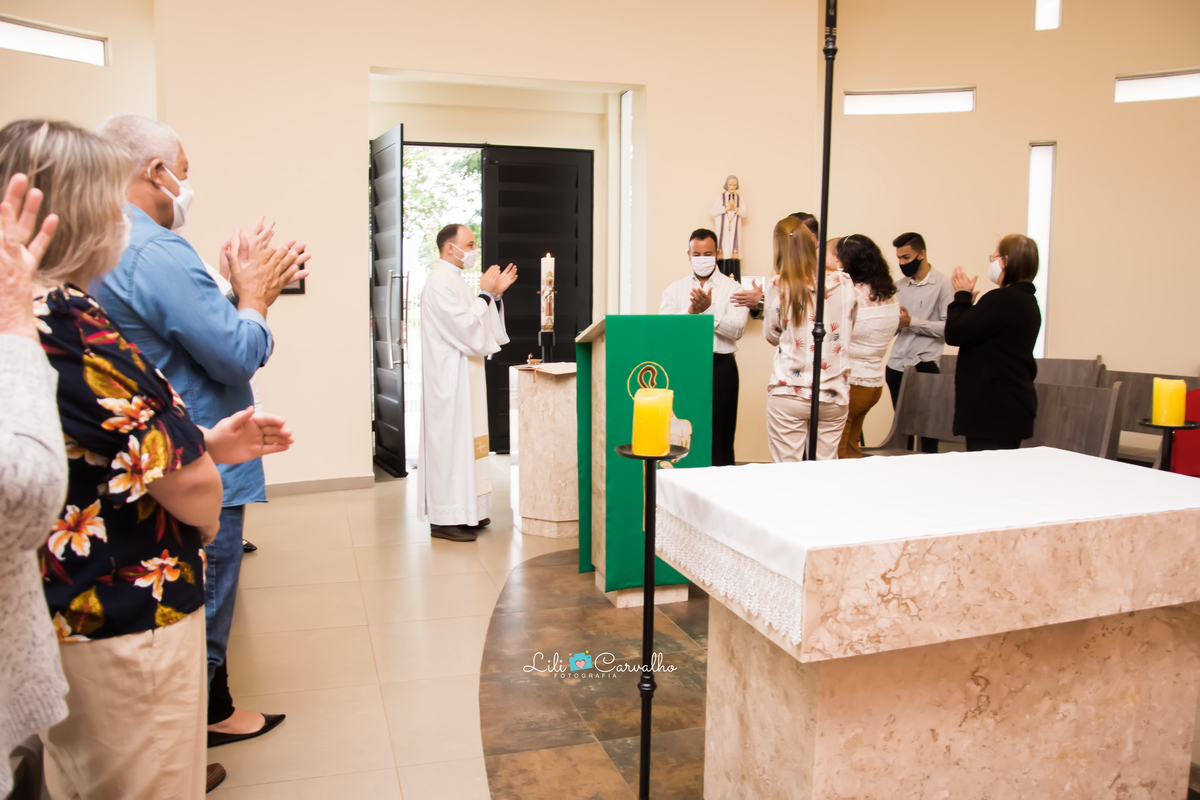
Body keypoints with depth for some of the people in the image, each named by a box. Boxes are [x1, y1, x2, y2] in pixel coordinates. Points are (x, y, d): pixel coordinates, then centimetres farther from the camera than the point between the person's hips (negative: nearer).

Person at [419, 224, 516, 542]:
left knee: (463, 441, 13)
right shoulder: (439, 283, -16)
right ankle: (444, 519, -1)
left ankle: (463, 511, 20)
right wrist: (485, 293, -13)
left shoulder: (453, 280, 17)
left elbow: (478, 326, 18)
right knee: (450, 441, -7)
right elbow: (468, 329, -23)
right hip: (449, 380, -11)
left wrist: (496, 293, 9)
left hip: (463, 378, 11)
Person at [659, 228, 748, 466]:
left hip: (720, 367, -2)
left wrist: (709, 309, -18)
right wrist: (691, 310, -15)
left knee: (719, 436, 0)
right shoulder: (674, 289, 13)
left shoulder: (733, 288, 6)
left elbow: (737, 330, -7)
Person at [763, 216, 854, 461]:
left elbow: (772, 335, 5)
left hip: (789, 393, -3)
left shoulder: (779, 287, -8)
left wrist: (760, 304, 18)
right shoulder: (843, 282, 0)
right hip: (833, 394, 3)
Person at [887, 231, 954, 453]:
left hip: (924, 365, -6)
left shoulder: (942, 284, -5)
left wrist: (912, 322, -15)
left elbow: (948, 327, -13)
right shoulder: (899, 286, 13)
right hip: (897, 365, 6)